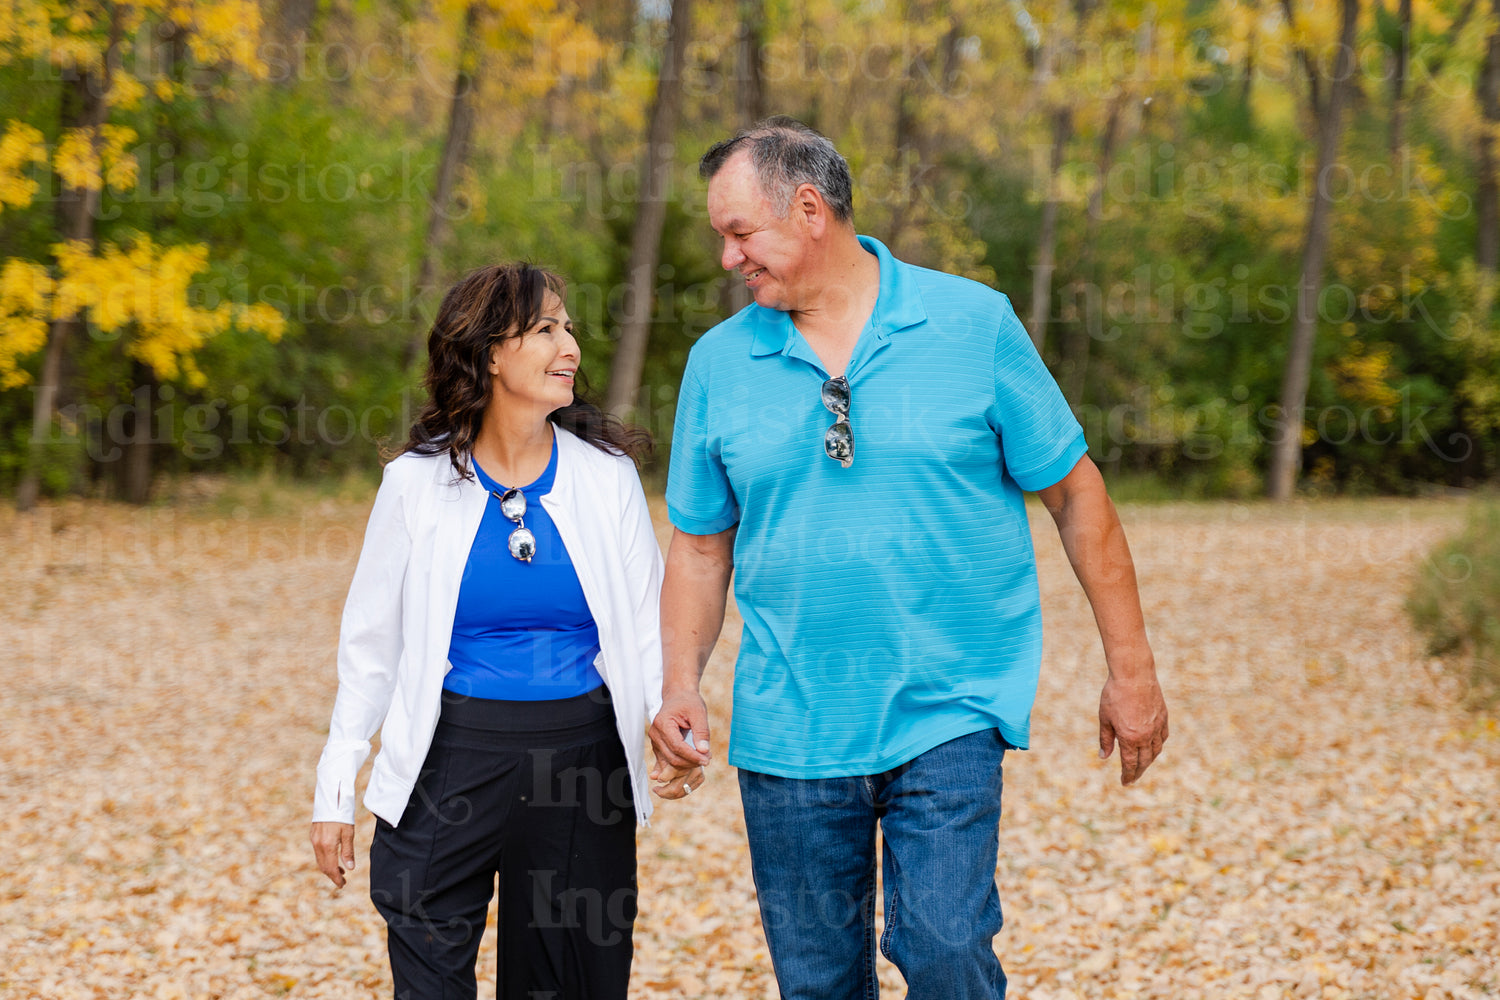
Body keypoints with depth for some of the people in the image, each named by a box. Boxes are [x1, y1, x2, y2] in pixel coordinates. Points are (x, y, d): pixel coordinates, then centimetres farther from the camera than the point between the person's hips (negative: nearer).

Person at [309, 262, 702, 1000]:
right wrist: (336, 790, 3)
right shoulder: (419, 482, -1)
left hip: (581, 769, 1)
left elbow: (645, 624, 1)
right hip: (450, 761, -1)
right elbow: (370, 643, 5)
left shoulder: (606, 475, 2)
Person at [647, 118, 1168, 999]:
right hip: (789, 730, 3)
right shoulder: (720, 362, 5)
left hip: (947, 717, -3)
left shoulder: (972, 324, -3)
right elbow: (701, 547, 12)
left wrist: (1131, 669, 2)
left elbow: (1074, 493, 2)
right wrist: (681, 685, -2)